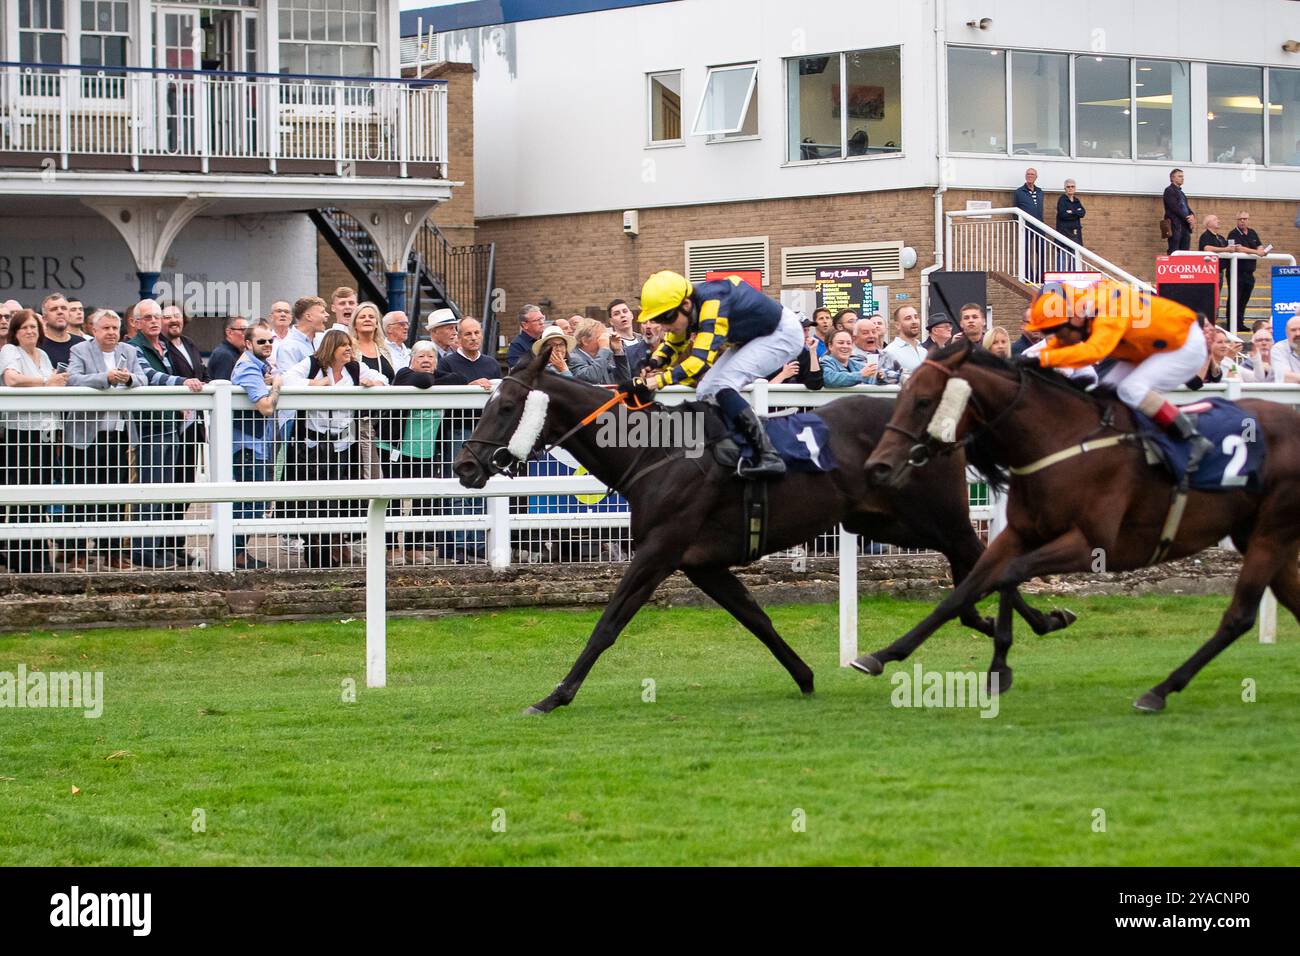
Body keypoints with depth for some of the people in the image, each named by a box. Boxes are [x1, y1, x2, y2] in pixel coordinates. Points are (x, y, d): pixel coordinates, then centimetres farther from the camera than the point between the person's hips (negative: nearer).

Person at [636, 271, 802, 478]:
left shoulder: (712, 304, -33)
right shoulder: (688, 306, -7)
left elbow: (702, 360, -39)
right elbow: (671, 345, 9)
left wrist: (661, 380, -41)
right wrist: (654, 364, -11)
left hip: (785, 333, -10)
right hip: (752, 338, 10)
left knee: (722, 385, -25)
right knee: (706, 392, 2)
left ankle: (769, 457, -30)